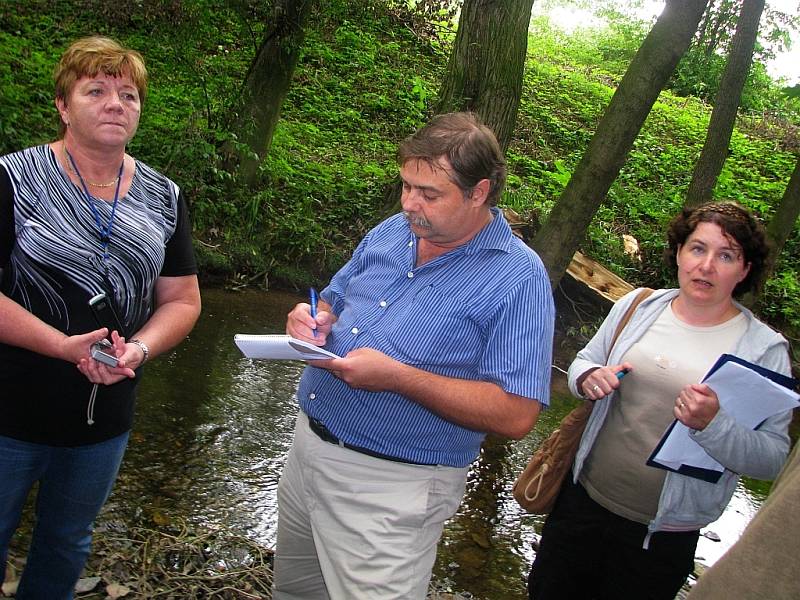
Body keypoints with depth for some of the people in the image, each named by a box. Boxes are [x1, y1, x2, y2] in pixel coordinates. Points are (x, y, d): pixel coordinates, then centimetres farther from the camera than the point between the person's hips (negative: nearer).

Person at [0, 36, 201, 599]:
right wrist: (64, 345, -25)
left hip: (104, 424, 4)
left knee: (67, 547, 22)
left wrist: (139, 349, -15)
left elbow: (182, 300, 4)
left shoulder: (163, 198, 2)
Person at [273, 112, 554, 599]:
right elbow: (335, 301, 18)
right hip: (308, 447, 8)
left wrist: (397, 376, -28)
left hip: (391, 486, -7)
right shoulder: (390, 233, 4)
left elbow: (516, 415, -22)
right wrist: (312, 320, -7)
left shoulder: (518, 279, -18)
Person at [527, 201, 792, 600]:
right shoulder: (638, 305, 0)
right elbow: (582, 362, 11)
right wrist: (588, 378, -12)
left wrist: (712, 425, -30)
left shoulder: (765, 350, -9)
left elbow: (772, 458, -11)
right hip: (584, 496, 4)